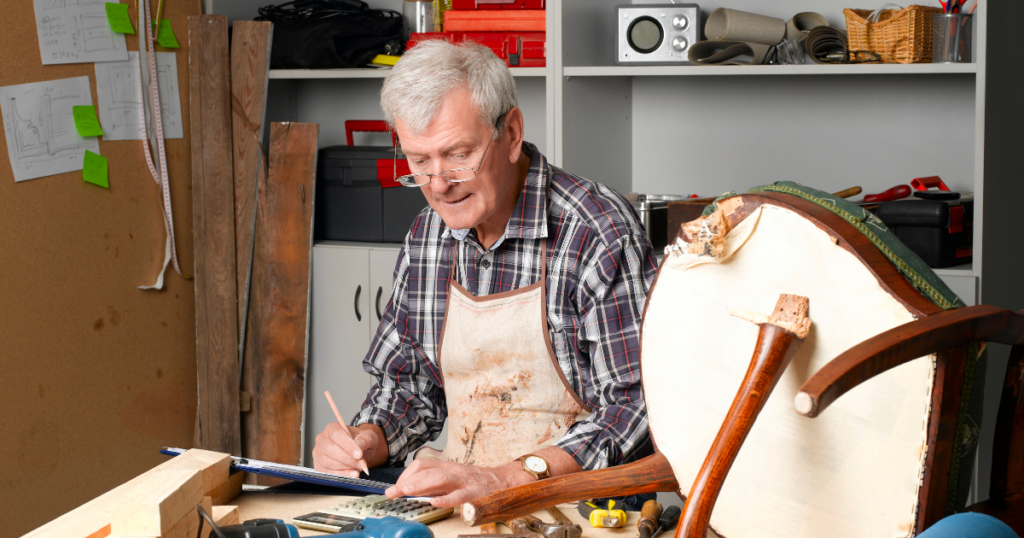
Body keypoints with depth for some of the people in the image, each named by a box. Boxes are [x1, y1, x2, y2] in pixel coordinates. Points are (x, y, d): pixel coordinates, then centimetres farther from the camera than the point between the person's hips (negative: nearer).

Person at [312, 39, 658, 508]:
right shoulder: (427, 235, 9)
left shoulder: (600, 235, -13)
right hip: (461, 506, 6)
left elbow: (635, 408, -18)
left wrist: (505, 478, -28)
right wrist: (365, 444, -2)